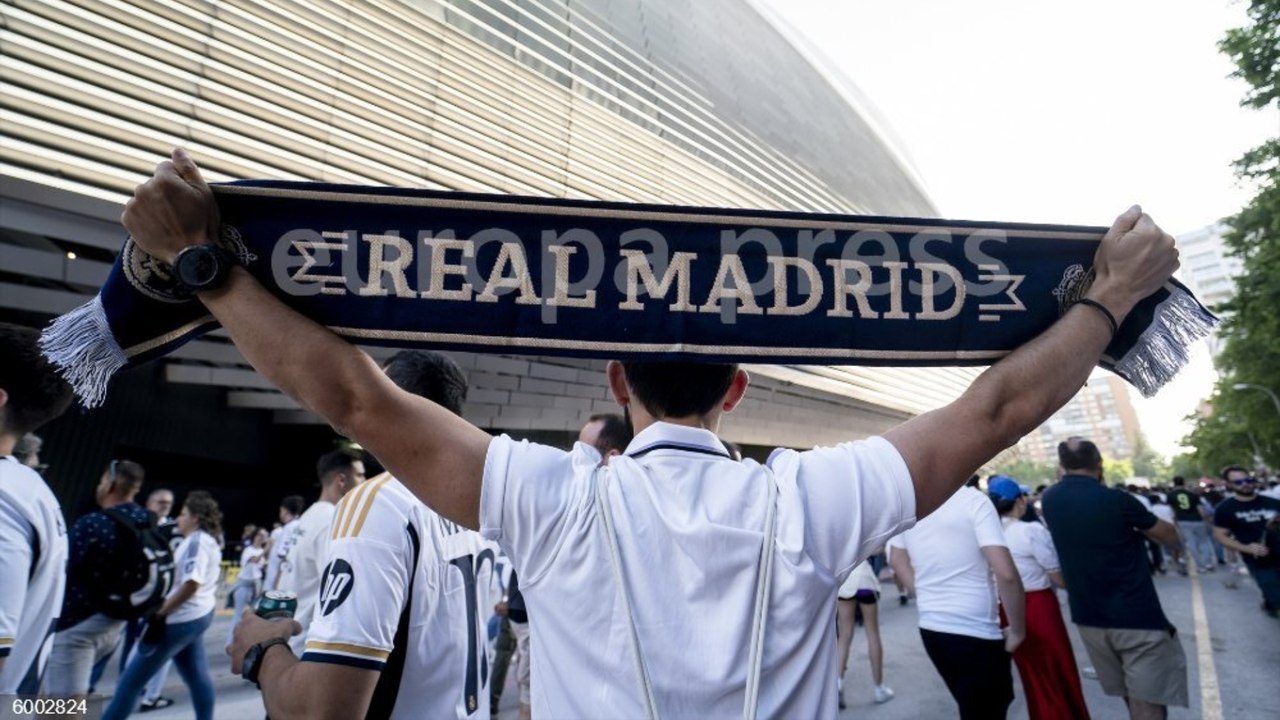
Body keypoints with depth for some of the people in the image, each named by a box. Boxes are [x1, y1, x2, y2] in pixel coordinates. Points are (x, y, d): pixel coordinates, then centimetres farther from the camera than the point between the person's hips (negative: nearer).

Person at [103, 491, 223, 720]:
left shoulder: (196, 541, -17)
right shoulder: (207, 541, 14)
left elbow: (192, 583, -27)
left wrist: (160, 614, -21)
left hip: (180, 619, -10)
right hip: (197, 615, 10)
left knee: (132, 679, 2)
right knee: (197, 675, 15)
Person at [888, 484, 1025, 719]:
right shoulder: (973, 500, -18)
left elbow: (897, 560, 14)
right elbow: (1005, 573, -25)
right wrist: (1018, 629, -11)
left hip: (931, 628, 6)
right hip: (976, 633, -6)